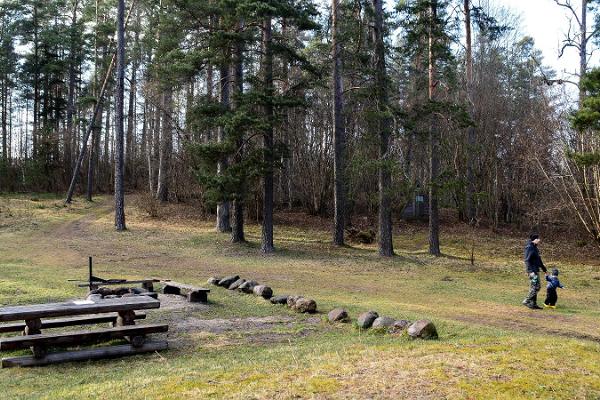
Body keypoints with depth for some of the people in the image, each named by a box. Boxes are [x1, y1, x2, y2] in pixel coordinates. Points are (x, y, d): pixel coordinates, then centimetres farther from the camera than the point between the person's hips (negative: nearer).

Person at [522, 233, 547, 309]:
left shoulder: (534, 247, 15)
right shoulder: (529, 248, -15)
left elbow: (538, 260, 25)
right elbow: (527, 260, -21)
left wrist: (544, 269, 29)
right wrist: (531, 271, -27)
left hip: (536, 271, 10)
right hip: (532, 271, -10)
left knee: (537, 287, 11)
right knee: (535, 287, -11)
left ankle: (533, 304, 16)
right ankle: (526, 301, -5)